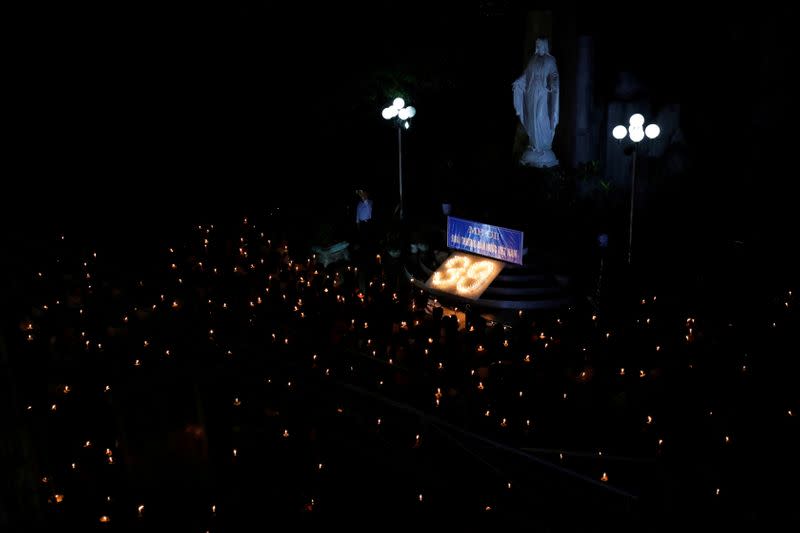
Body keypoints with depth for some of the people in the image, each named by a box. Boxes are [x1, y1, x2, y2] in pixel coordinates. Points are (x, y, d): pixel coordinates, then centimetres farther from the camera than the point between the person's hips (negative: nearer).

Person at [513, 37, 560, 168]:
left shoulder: (550, 60, -5)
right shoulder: (534, 59, 9)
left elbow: (554, 76, -11)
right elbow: (526, 74, 14)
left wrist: (554, 85, -27)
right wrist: (517, 82, 7)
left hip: (542, 94, -5)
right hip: (532, 93, 5)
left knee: (541, 120, -6)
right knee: (532, 119, 6)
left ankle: (544, 146, 6)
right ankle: (535, 145, 15)